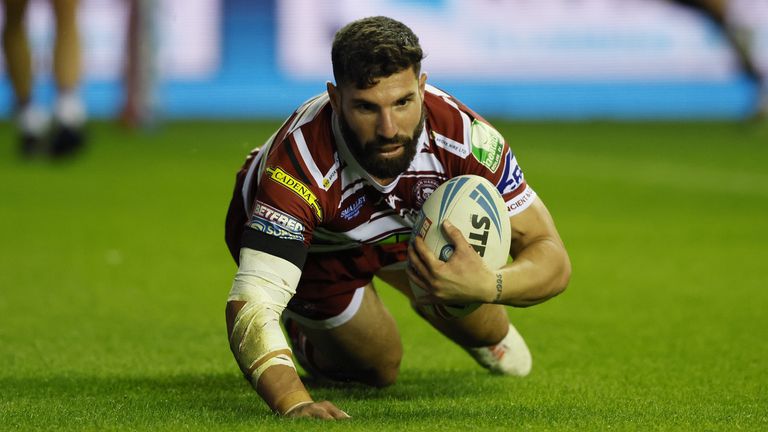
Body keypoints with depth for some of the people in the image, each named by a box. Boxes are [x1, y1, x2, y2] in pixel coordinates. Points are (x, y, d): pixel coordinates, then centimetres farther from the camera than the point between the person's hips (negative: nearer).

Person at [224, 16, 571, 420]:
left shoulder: (466, 135, -38)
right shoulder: (302, 165, -48)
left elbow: (551, 256, -30)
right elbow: (249, 309, -53)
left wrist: (486, 286, -53)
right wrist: (294, 403, -71)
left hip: (403, 225, 3)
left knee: (483, 331, 8)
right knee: (378, 368, 6)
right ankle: (303, 324, 39)